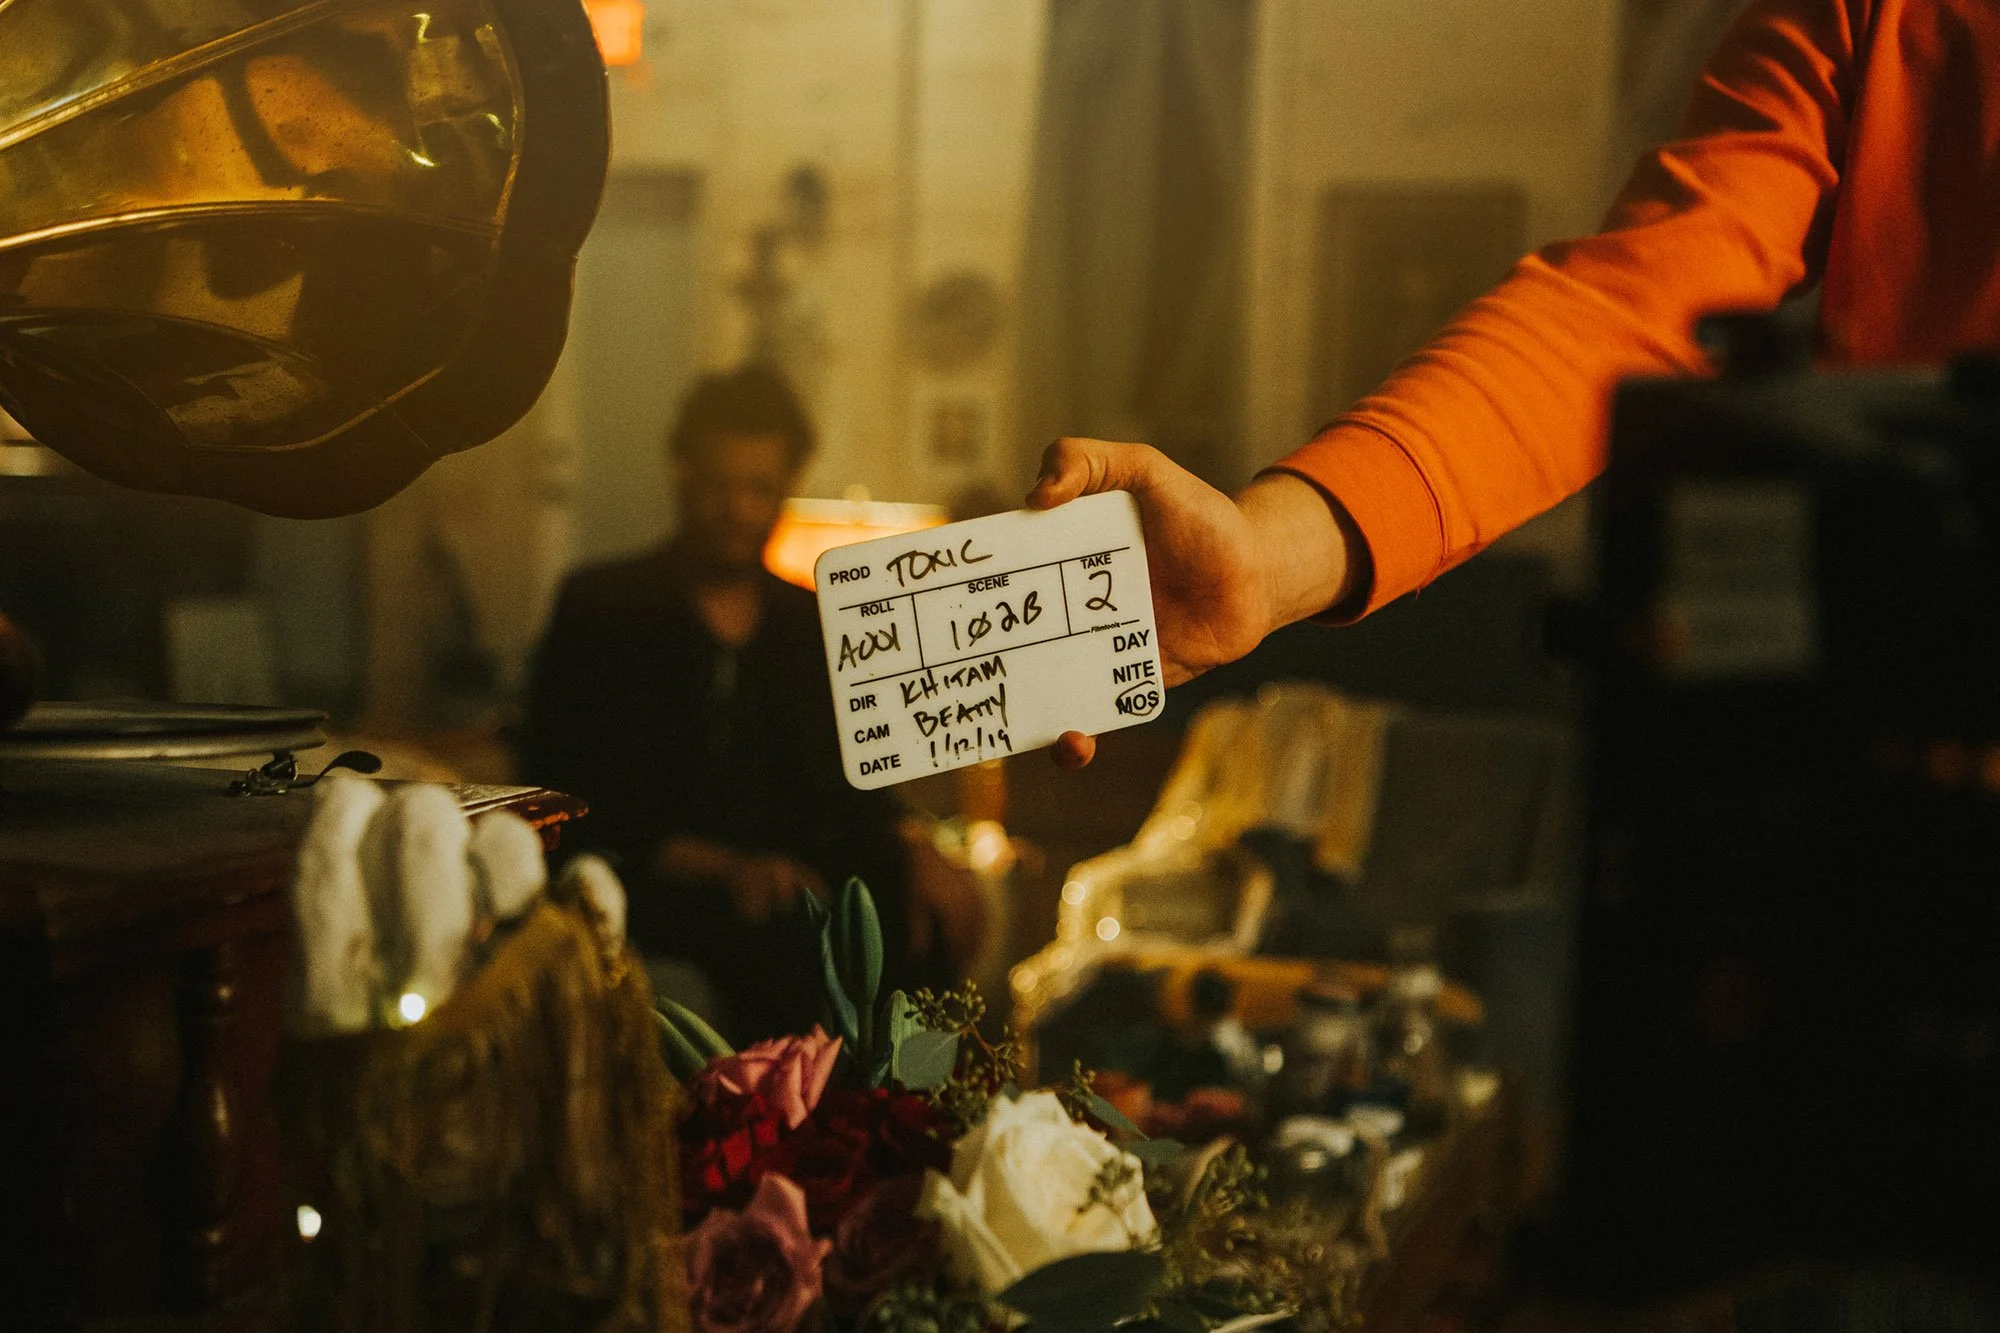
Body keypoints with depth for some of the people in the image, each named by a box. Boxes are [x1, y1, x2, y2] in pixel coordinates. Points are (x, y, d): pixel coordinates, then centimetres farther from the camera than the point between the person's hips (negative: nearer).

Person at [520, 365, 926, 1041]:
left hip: (802, 899, 4)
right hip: (651, 902, -4)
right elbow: (566, 801, -2)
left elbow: (859, 802, 17)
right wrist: (721, 869, -15)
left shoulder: (820, 630, 19)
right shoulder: (600, 609, 6)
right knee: (787, 933, -34)